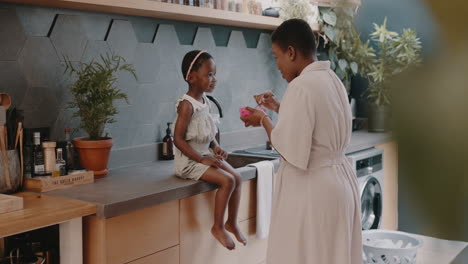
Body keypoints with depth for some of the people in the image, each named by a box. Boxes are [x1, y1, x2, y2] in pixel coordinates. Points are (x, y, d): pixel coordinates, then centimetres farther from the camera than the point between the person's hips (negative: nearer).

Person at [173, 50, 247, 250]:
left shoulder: (205, 101, 7)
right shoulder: (187, 105, -18)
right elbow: (178, 139, -22)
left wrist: (216, 147, -2)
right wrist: (202, 159, -23)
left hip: (206, 155, 8)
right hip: (189, 160, -8)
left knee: (236, 177, 0)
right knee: (227, 180, -20)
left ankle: (231, 222, 15)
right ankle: (218, 227, -5)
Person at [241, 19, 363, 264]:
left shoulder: (301, 86, -20)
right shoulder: (332, 79, 8)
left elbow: (292, 153, -23)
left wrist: (263, 120, -8)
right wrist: (279, 108, 16)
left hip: (311, 188, -9)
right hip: (339, 180, 9)